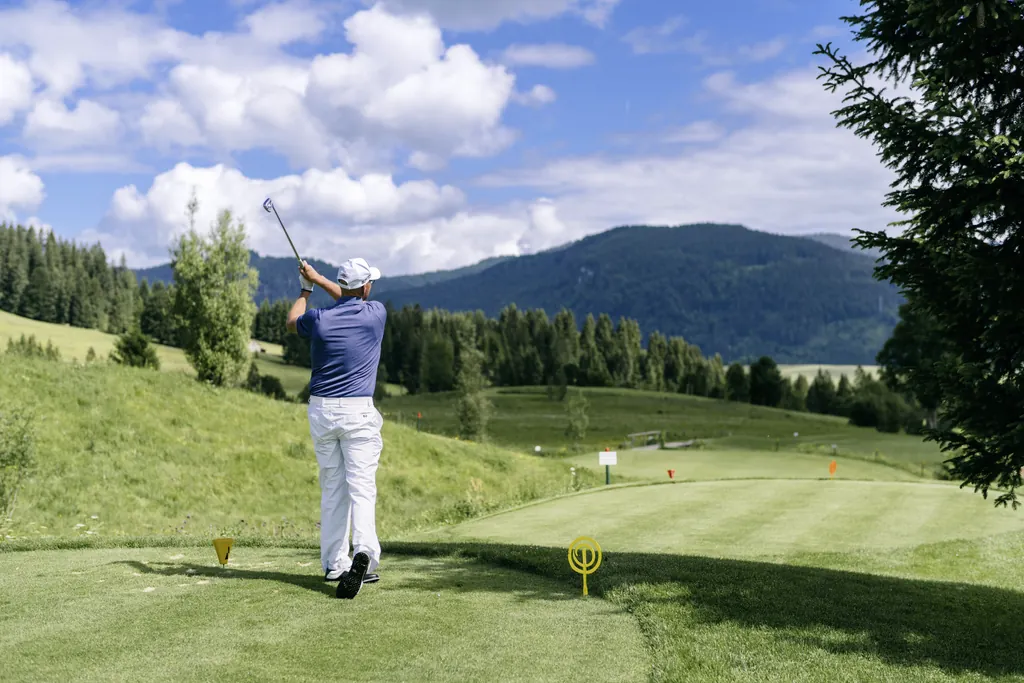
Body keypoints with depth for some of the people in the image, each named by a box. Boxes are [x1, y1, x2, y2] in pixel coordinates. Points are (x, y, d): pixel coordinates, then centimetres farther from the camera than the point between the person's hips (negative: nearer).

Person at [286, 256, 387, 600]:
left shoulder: (319, 318, -2)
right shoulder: (376, 313, -4)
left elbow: (292, 322, 23)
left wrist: (305, 289, 36)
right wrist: (319, 279, 25)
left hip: (321, 410, 3)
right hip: (358, 410, -2)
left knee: (332, 487, 13)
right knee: (361, 486, -6)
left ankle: (334, 563, 16)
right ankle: (364, 553, -27)